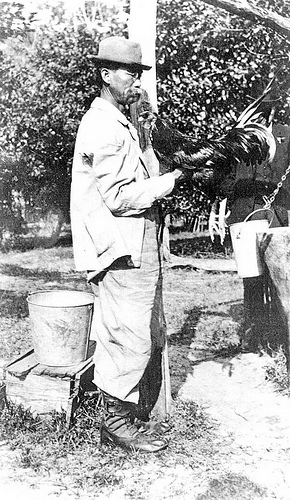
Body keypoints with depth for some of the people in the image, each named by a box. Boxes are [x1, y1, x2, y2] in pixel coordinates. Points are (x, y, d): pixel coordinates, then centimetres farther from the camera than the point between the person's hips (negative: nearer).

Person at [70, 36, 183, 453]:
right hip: (122, 250, -11)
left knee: (149, 337, 16)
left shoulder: (120, 123, 20)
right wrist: (170, 181, -14)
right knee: (131, 339, -3)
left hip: (137, 247, 11)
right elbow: (118, 197, -20)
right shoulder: (104, 128, -14)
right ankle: (116, 422, 11)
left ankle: (127, 407, 29)